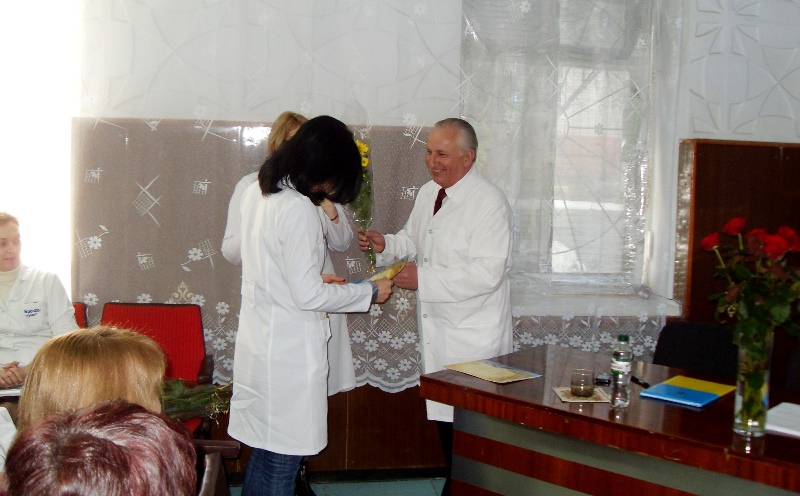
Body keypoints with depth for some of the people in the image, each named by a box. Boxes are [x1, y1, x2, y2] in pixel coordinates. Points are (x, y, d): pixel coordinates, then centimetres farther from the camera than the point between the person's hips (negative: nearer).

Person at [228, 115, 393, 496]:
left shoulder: (256, 193, 7)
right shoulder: (298, 209, -20)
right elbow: (308, 295, -19)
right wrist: (370, 292, -8)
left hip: (258, 341, 9)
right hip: (288, 351, -9)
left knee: (265, 450, 19)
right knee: (281, 461, 3)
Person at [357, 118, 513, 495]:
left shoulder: (489, 202, -18)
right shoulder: (428, 193, 8)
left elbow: (486, 274, -25)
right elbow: (414, 241, 23)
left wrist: (422, 278, -24)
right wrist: (385, 244, 1)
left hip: (473, 339, -8)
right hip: (437, 331, 8)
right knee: (444, 416, 19)